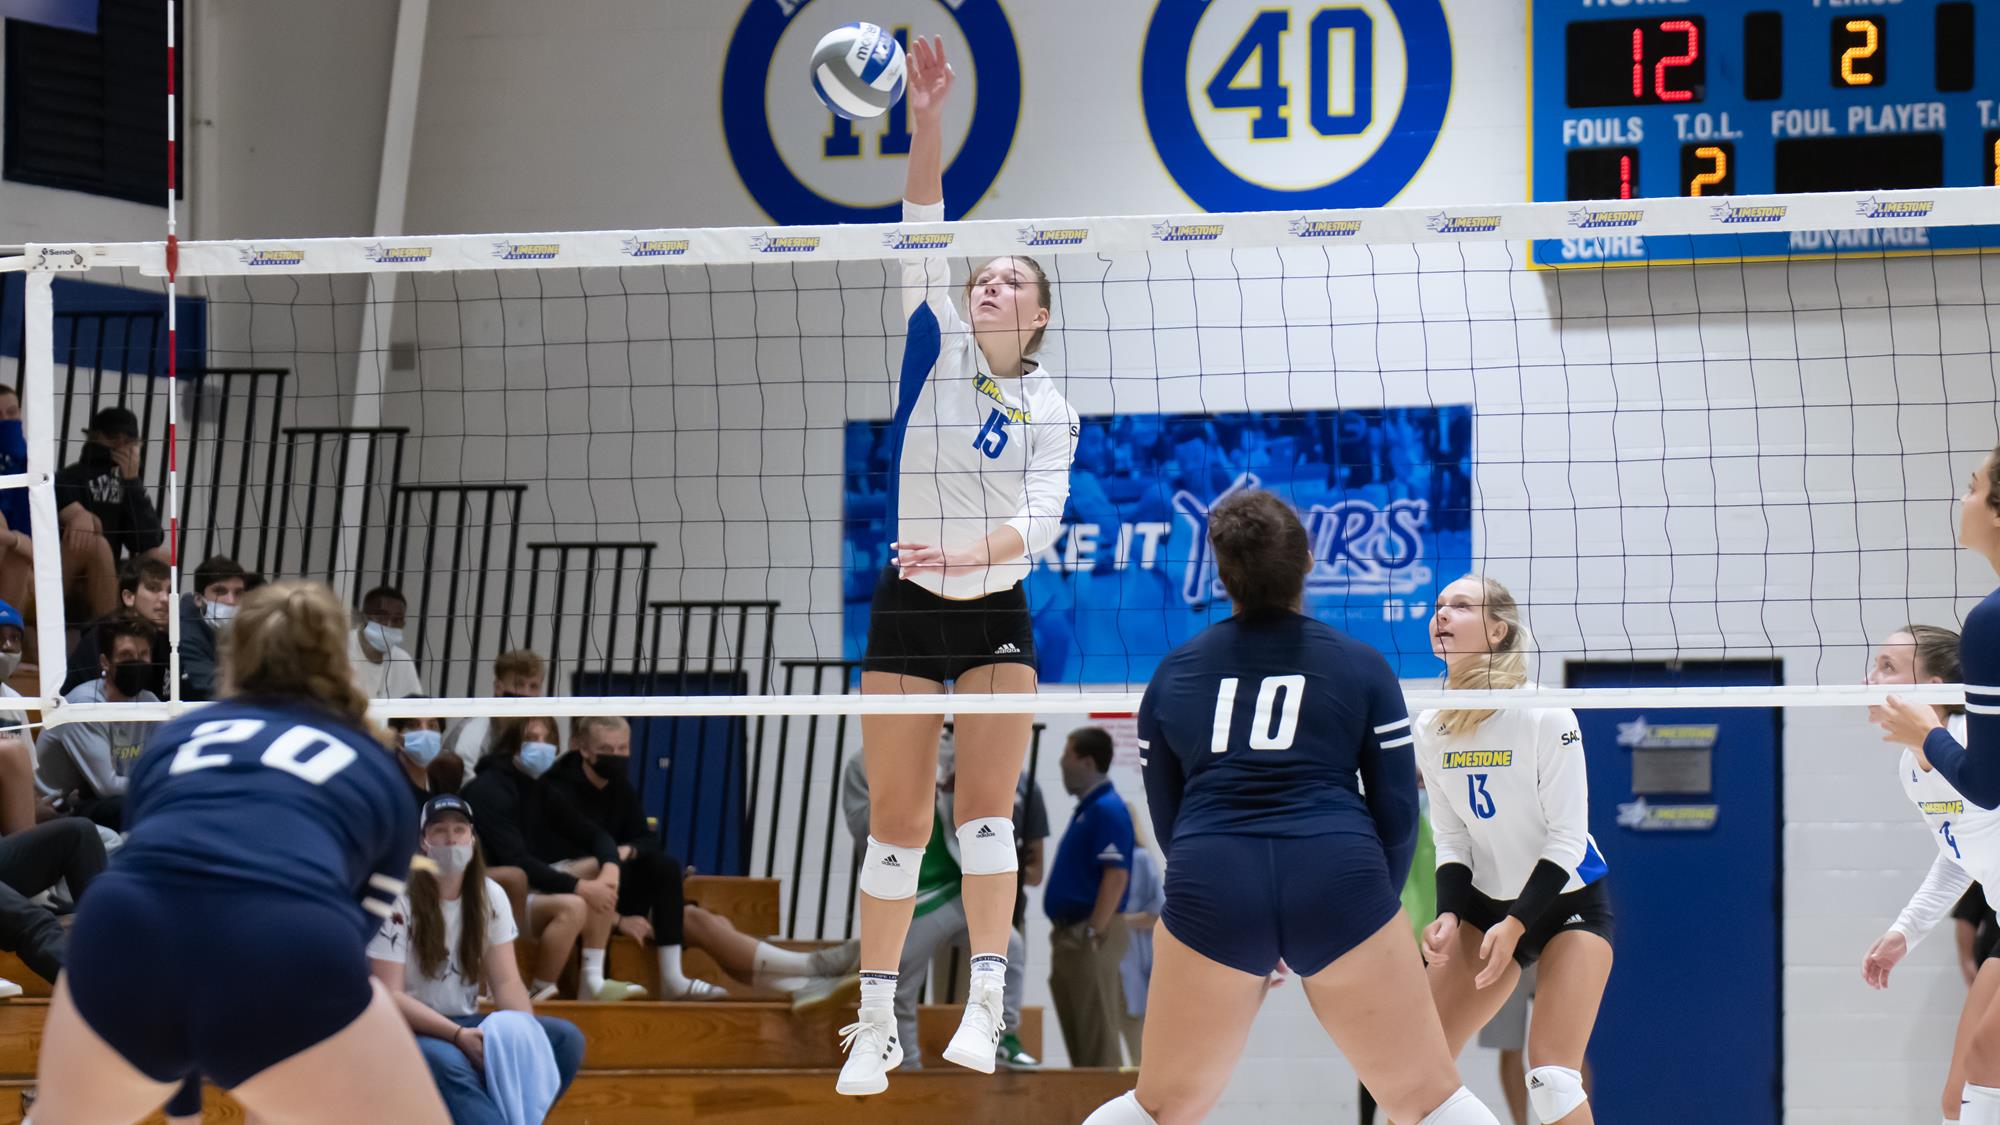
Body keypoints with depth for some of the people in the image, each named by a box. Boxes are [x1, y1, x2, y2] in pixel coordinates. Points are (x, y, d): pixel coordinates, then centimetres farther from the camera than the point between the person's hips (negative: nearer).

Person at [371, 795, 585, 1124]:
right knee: (446, 1062, -40)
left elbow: (507, 981, -1)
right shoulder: (399, 902, -13)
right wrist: (458, 1036, -28)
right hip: (409, 1031, -6)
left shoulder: (490, 897, 3)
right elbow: (389, 996, -17)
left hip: (466, 1025, 6)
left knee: (565, 1038, -16)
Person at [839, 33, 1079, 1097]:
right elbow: (921, 239, -11)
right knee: (896, 823, 0)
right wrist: (925, 124, -23)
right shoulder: (938, 348, 0)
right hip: (906, 611, 0)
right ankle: (875, 1026, 5)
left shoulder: (1050, 410, 0)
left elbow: (1041, 518, -13)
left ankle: (984, 1006, -8)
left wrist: (965, 550, -32)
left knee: (985, 808, -10)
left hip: (996, 617, 0)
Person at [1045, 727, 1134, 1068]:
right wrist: (1068, 934, 18)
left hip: (1090, 939, -10)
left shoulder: (1107, 810, -13)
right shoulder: (1086, 807, 17)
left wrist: (1093, 934, -22)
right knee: (1076, 1030, 12)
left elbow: (1117, 876, -21)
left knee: (1096, 1033, -8)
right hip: (1069, 934, 10)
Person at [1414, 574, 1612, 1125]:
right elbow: (1451, 840, 4)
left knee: (1551, 1077, -19)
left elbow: (1567, 840, -17)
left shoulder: (1546, 718, -19)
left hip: (1568, 902, -5)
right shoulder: (1430, 729, -3)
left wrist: (1516, 925, -24)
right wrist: (1449, 915, -13)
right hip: (1487, 904, 5)